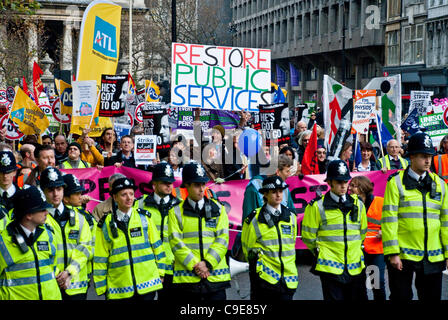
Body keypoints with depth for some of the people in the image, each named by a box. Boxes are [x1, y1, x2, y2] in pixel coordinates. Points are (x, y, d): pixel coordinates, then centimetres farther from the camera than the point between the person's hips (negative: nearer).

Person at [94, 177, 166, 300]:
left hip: (148, 284, 1)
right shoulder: (105, 224, 2)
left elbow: (157, 246, 11)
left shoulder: (145, 217, 6)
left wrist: (160, 272, 9)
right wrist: (101, 286, 5)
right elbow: (100, 258, 6)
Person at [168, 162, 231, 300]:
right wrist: (194, 266, -13)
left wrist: (208, 263, -11)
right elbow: (176, 242, -3)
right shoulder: (176, 212, 5)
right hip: (186, 278, -1)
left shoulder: (218, 209, 10)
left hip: (215, 276, 1)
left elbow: (222, 239, 1)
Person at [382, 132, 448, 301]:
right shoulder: (396, 183, -3)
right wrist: (392, 253, -13)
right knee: (401, 297, 4)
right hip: (402, 255, -4)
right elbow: (389, 219, -8)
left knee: (432, 297, 9)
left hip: (433, 258, 4)